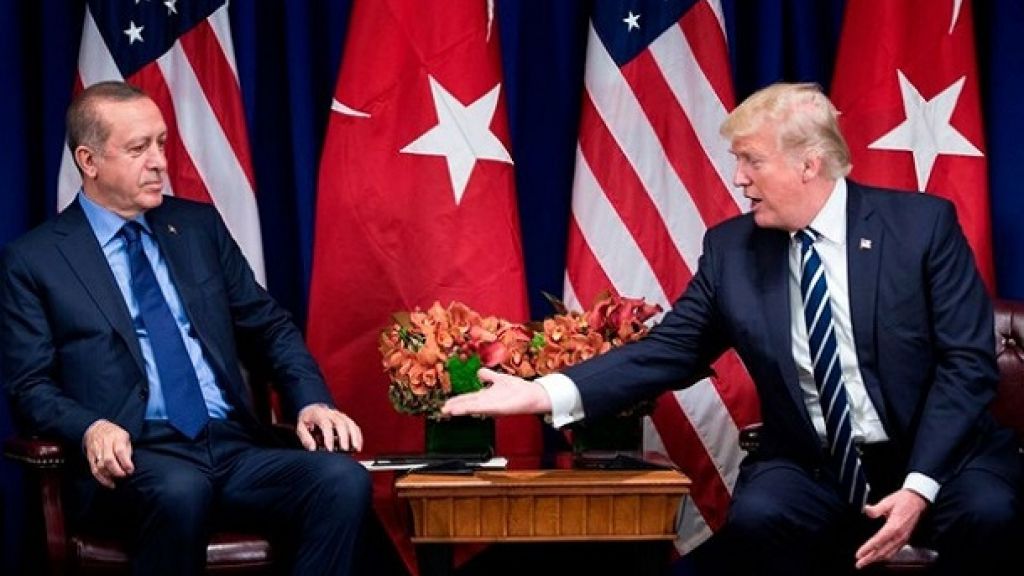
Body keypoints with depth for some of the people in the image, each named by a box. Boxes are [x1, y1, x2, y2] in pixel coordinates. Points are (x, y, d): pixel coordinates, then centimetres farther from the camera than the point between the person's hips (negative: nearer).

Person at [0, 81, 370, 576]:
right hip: (135, 455, -4)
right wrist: (89, 429, -20)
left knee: (344, 479, -26)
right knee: (180, 489, -40)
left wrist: (311, 401, 1)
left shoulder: (199, 225, 18)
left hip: (234, 445, 4)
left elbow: (268, 325, 20)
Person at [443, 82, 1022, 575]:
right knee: (757, 516, -30)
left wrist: (920, 484, -21)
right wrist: (548, 393, -14)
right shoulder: (732, 247, 1)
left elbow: (968, 361, -9)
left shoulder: (924, 223, -7)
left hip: (937, 452, -1)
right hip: (812, 463, 2)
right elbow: (670, 350, 0)